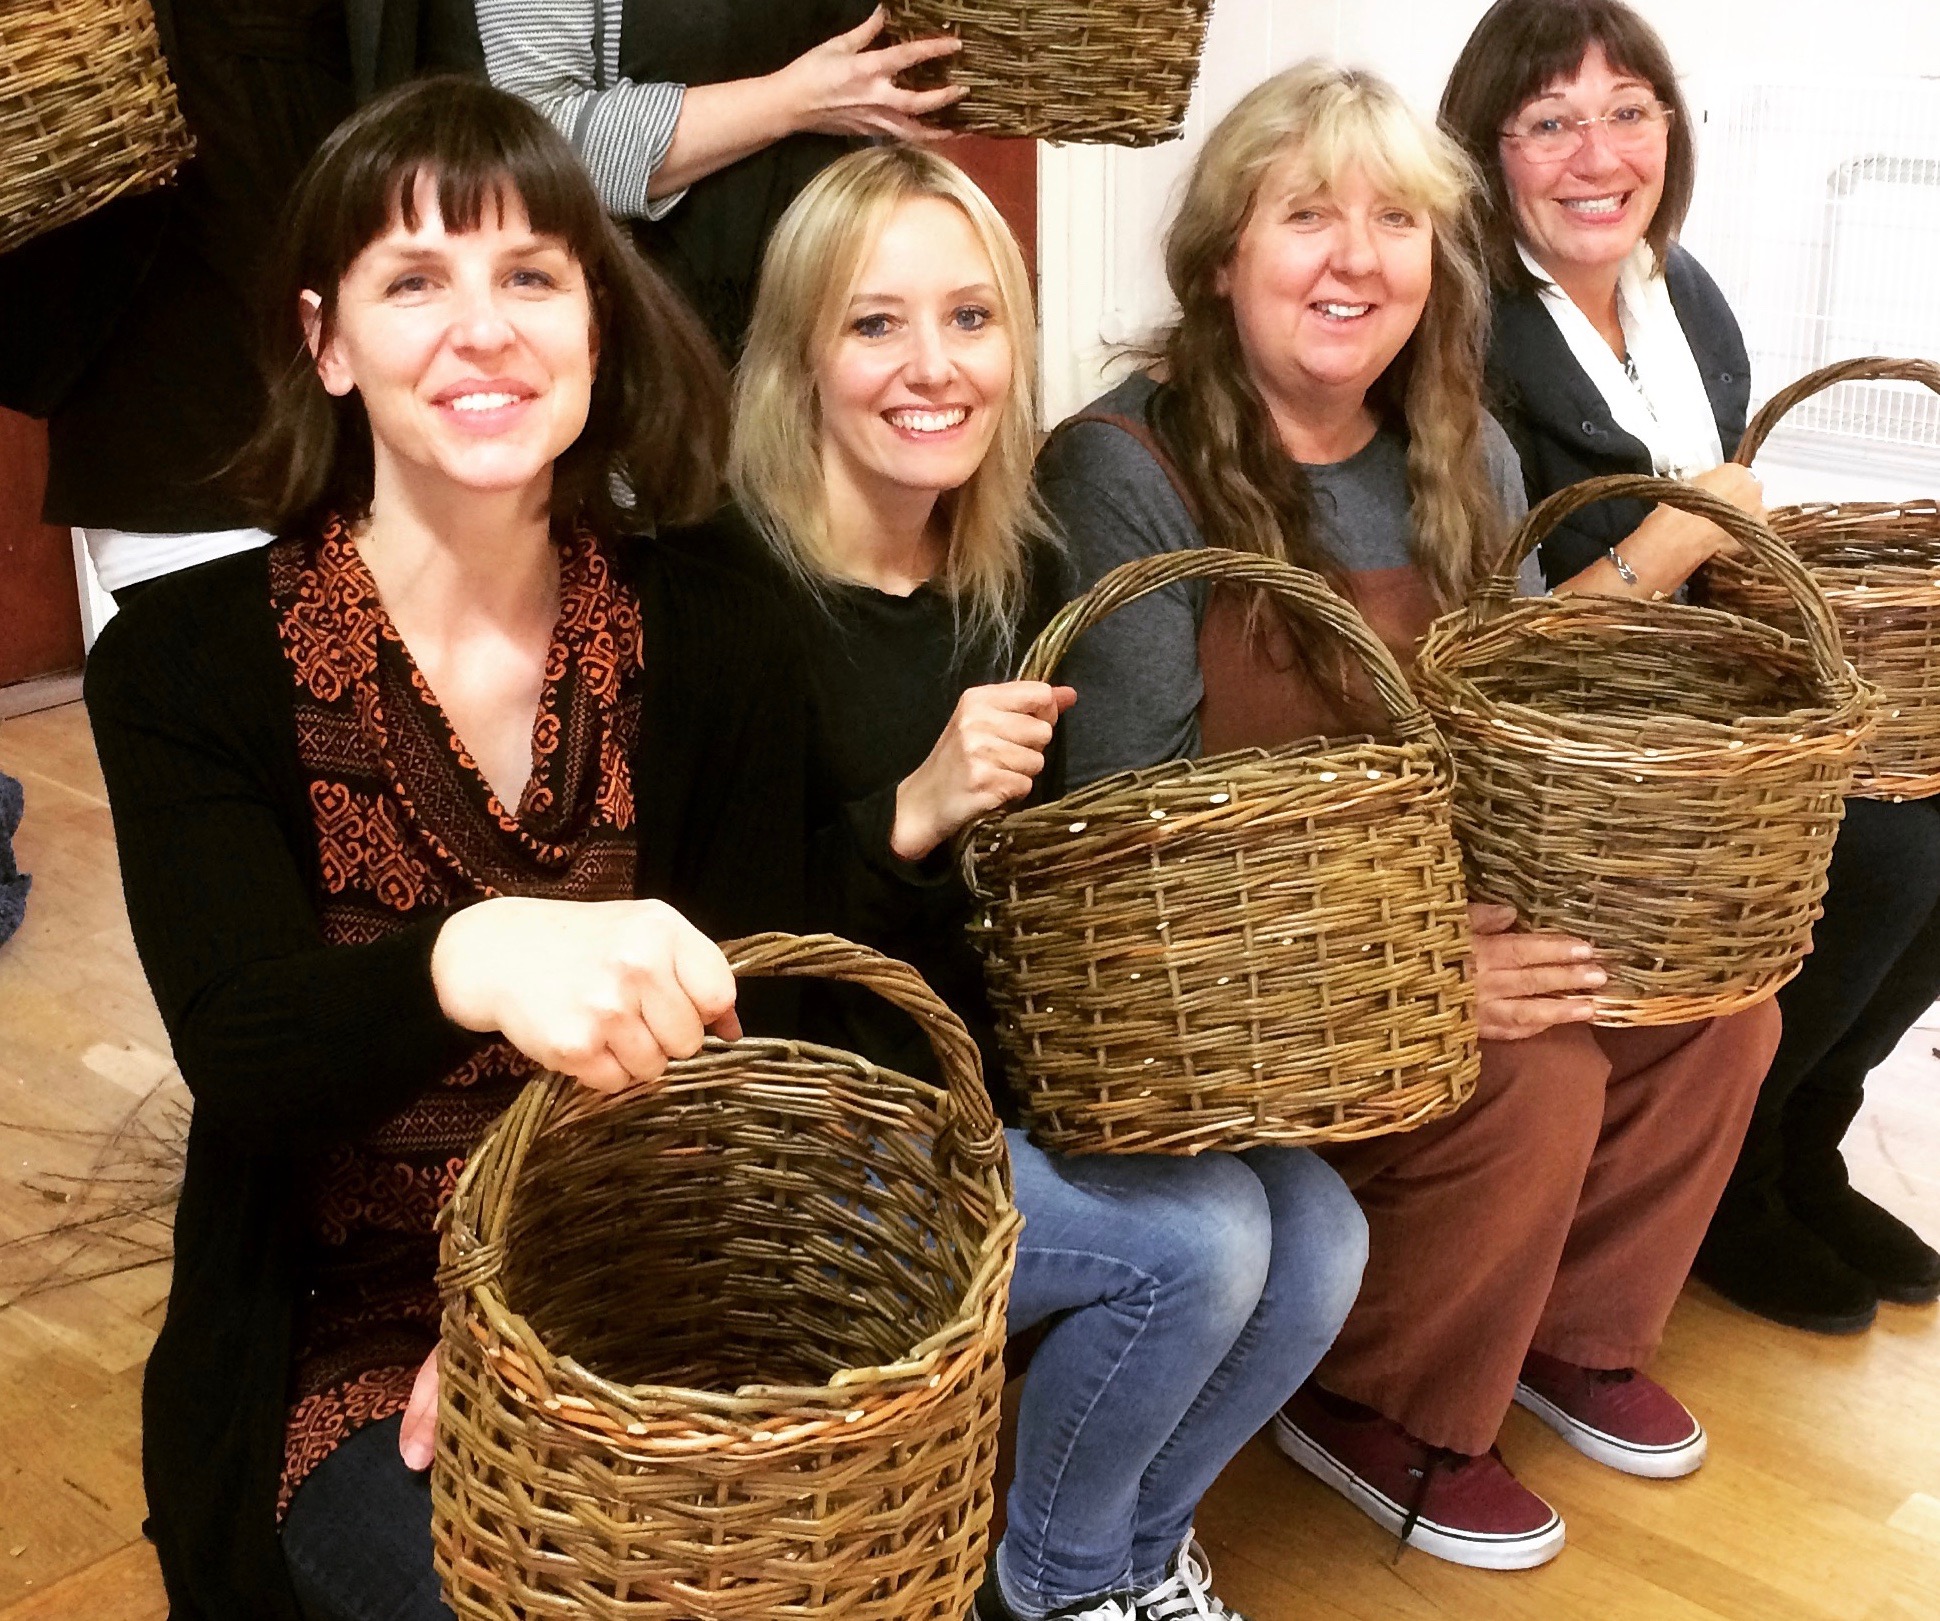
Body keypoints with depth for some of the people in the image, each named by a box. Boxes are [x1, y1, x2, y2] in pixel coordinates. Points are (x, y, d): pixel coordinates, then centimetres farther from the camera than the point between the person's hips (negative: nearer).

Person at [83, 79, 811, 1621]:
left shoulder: (710, 641, -2)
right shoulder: (186, 663, -9)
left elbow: (732, 1035, -3)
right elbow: (244, 1056, -22)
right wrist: (470, 959, -44)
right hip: (333, 1359, -2)